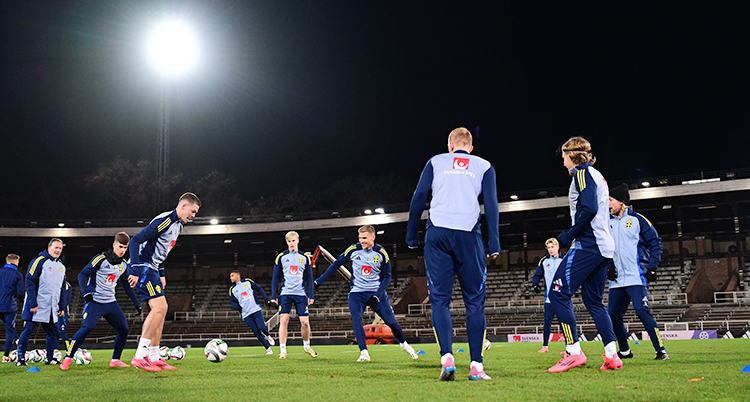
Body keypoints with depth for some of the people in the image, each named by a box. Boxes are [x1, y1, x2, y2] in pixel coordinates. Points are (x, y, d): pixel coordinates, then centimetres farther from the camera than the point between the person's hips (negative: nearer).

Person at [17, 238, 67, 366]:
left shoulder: (61, 266, 15)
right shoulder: (39, 261, -7)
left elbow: (62, 289, 22)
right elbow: (30, 283, -11)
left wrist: (62, 307, 15)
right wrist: (33, 304, -17)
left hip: (52, 307, 6)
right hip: (35, 306, -6)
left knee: (53, 332, 7)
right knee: (27, 331, -5)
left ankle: (50, 358, 17)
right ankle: (21, 358, 4)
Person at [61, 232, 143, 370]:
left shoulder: (124, 265, 9)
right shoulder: (101, 258, -10)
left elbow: (127, 286, 21)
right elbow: (83, 274, -9)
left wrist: (137, 303, 19)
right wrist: (86, 292, -23)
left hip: (111, 302, 6)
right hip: (95, 301, -6)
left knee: (124, 329, -1)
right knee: (87, 327, -24)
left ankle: (115, 360, 14)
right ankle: (68, 358, -12)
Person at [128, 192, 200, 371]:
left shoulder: (178, 225, 15)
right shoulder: (165, 220, -17)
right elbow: (135, 241, -21)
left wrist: (161, 274, 22)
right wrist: (134, 271, -25)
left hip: (151, 269, 10)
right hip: (142, 267, -10)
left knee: (161, 309, 8)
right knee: (159, 307, -18)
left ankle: (154, 359, 12)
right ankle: (139, 357, -15)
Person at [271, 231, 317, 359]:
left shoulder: (305, 258, 9)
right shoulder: (281, 257, 6)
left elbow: (309, 278, 12)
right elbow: (275, 277, 8)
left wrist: (311, 295, 4)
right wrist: (273, 296, 2)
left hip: (301, 294, 1)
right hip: (286, 293, -1)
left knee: (305, 322, -1)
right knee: (284, 320, -11)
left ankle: (306, 346, 21)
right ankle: (282, 350, -5)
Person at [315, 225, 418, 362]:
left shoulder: (381, 253, -6)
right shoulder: (353, 250, -5)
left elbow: (387, 276, -1)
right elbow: (337, 264, 6)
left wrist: (377, 295, -14)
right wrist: (320, 280, 5)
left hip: (376, 293, 0)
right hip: (357, 293, 0)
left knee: (391, 321, -2)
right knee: (356, 319, -24)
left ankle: (403, 343, 26)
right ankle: (364, 353, -22)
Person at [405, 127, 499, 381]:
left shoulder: (436, 162, 17)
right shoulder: (484, 166, 16)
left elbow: (418, 199, 10)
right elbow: (491, 205, 6)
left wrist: (412, 237, 14)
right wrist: (494, 243, 4)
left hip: (437, 232, 0)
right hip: (468, 234, 0)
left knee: (439, 299, 3)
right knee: (475, 300, 3)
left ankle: (447, 358, -12)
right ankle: (476, 366, -2)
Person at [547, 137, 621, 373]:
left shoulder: (583, 173, -5)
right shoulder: (597, 176, 25)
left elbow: (589, 209, -19)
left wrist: (568, 236, -11)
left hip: (588, 245, -10)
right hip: (604, 247, 10)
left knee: (558, 293, -10)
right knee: (593, 301, 13)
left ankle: (574, 352, -13)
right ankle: (612, 356, 7)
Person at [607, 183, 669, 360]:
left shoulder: (637, 219, 1)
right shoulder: (608, 223, 15)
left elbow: (655, 243, 2)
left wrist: (652, 267, -6)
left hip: (636, 277, -6)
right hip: (617, 279, 6)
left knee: (642, 310, -19)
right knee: (614, 315, 4)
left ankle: (661, 350, -13)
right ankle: (624, 351, 22)